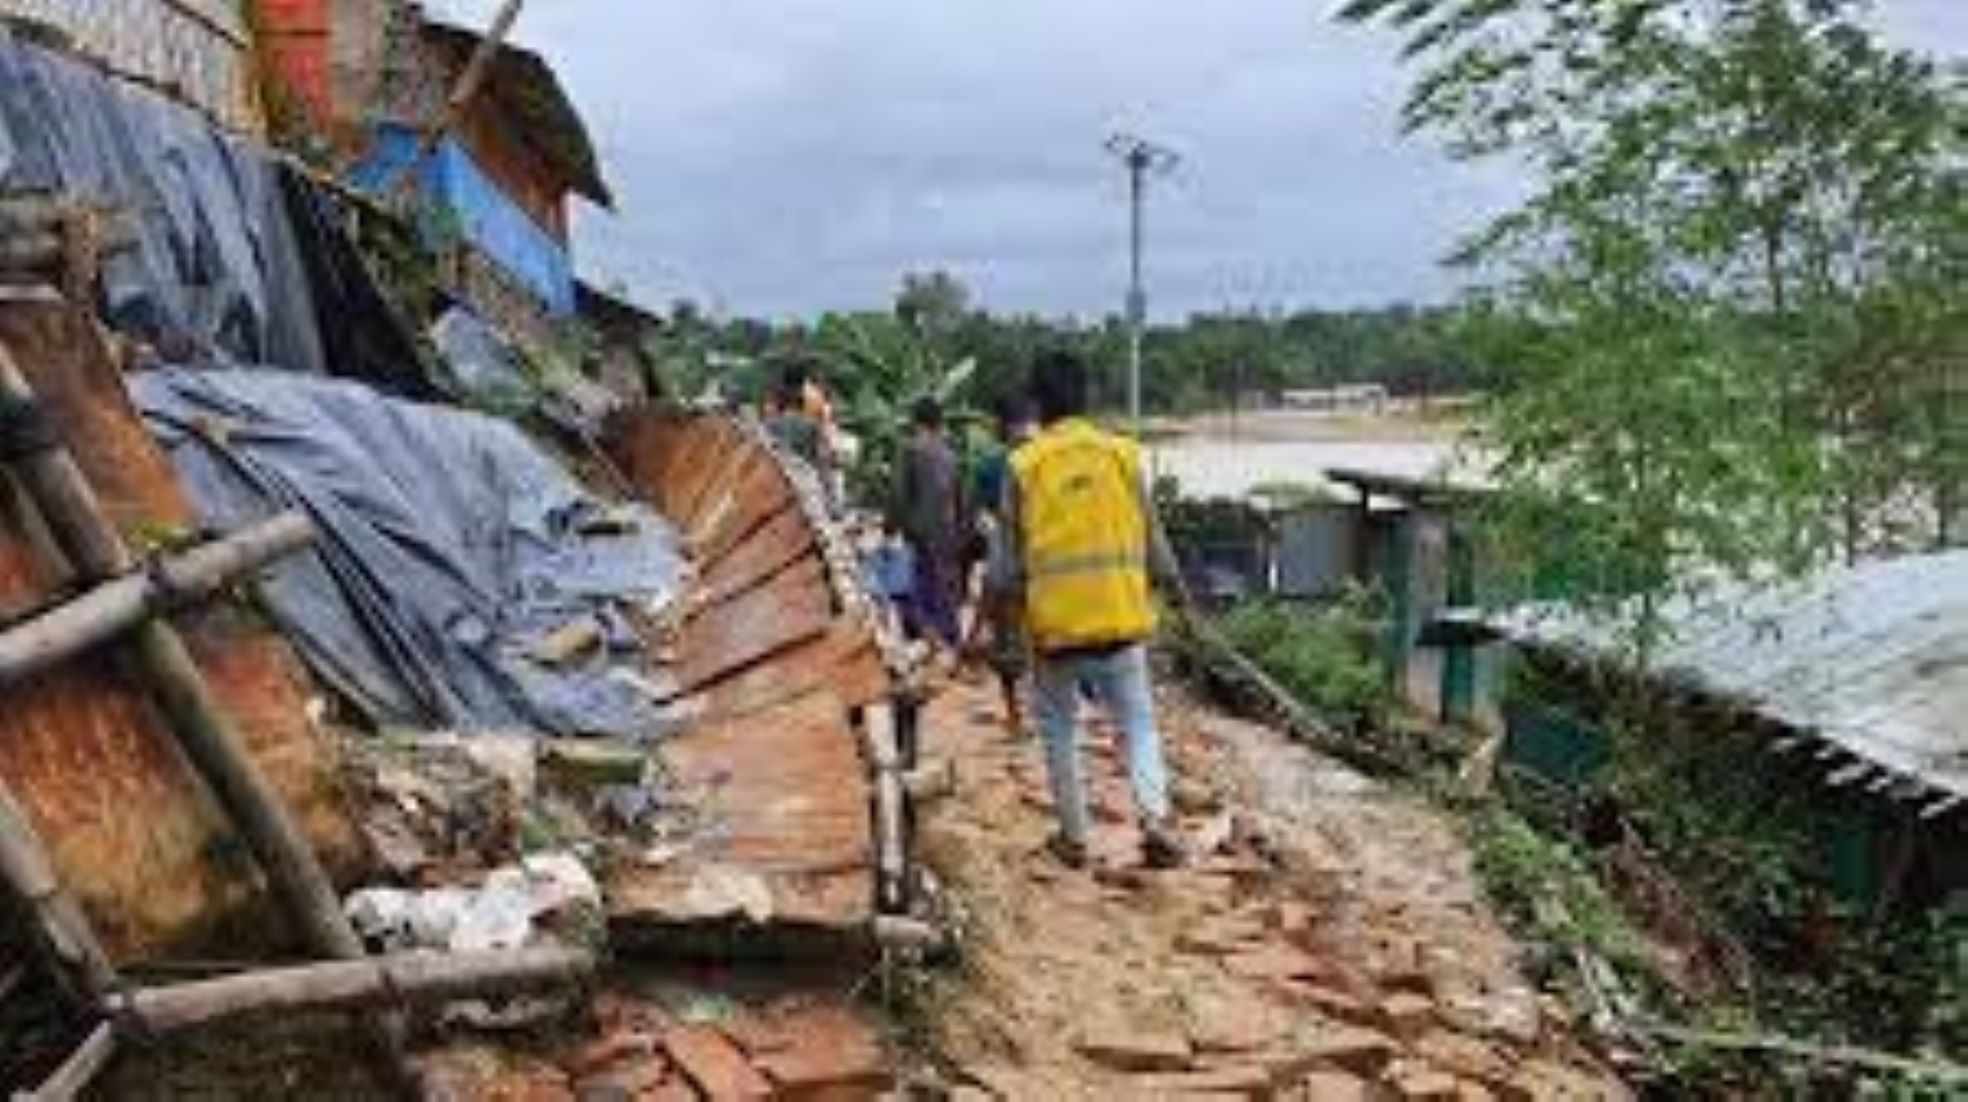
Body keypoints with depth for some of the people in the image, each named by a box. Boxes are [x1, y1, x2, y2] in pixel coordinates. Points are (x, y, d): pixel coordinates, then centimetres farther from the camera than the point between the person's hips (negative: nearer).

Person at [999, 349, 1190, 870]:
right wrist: (1174, 586, 21)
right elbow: (1151, 534, 7)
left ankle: (1073, 836, 21)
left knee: (1059, 725, 16)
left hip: (1054, 617, -1)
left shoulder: (1023, 465, -3)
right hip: (1120, 613, 1)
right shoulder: (1122, 454, 1)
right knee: (1137, 720, 12)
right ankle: (1156, 820, -5)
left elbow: (1011, 555, -1)